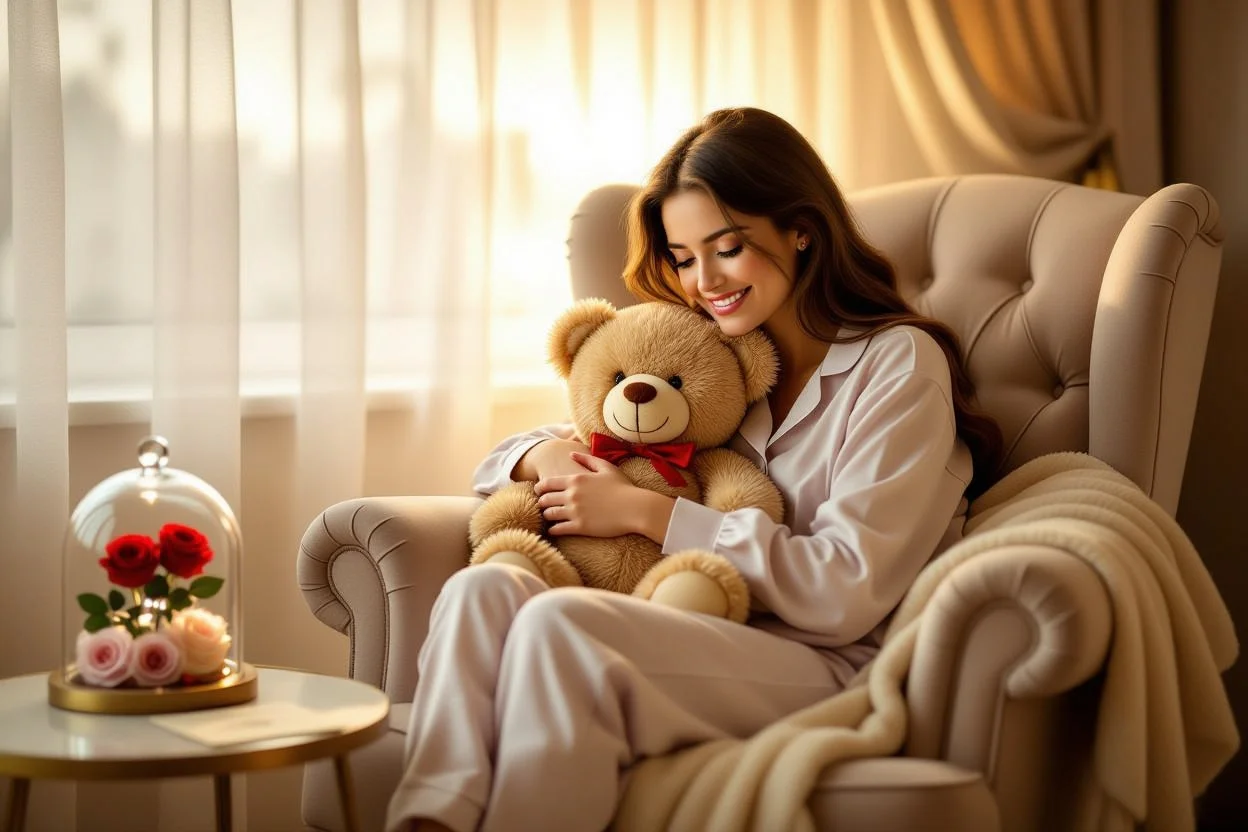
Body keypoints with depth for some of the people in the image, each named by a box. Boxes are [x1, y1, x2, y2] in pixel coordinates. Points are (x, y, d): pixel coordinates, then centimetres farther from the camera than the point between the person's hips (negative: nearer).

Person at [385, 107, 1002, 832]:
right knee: (482, 590, -22)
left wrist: (645, 512, -9)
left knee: (556, 623, -31)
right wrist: (544, 457, -2)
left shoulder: (898, 363, 0)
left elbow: (847, 593, -10)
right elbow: (496, 464, 25)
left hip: (830, 665, -6)